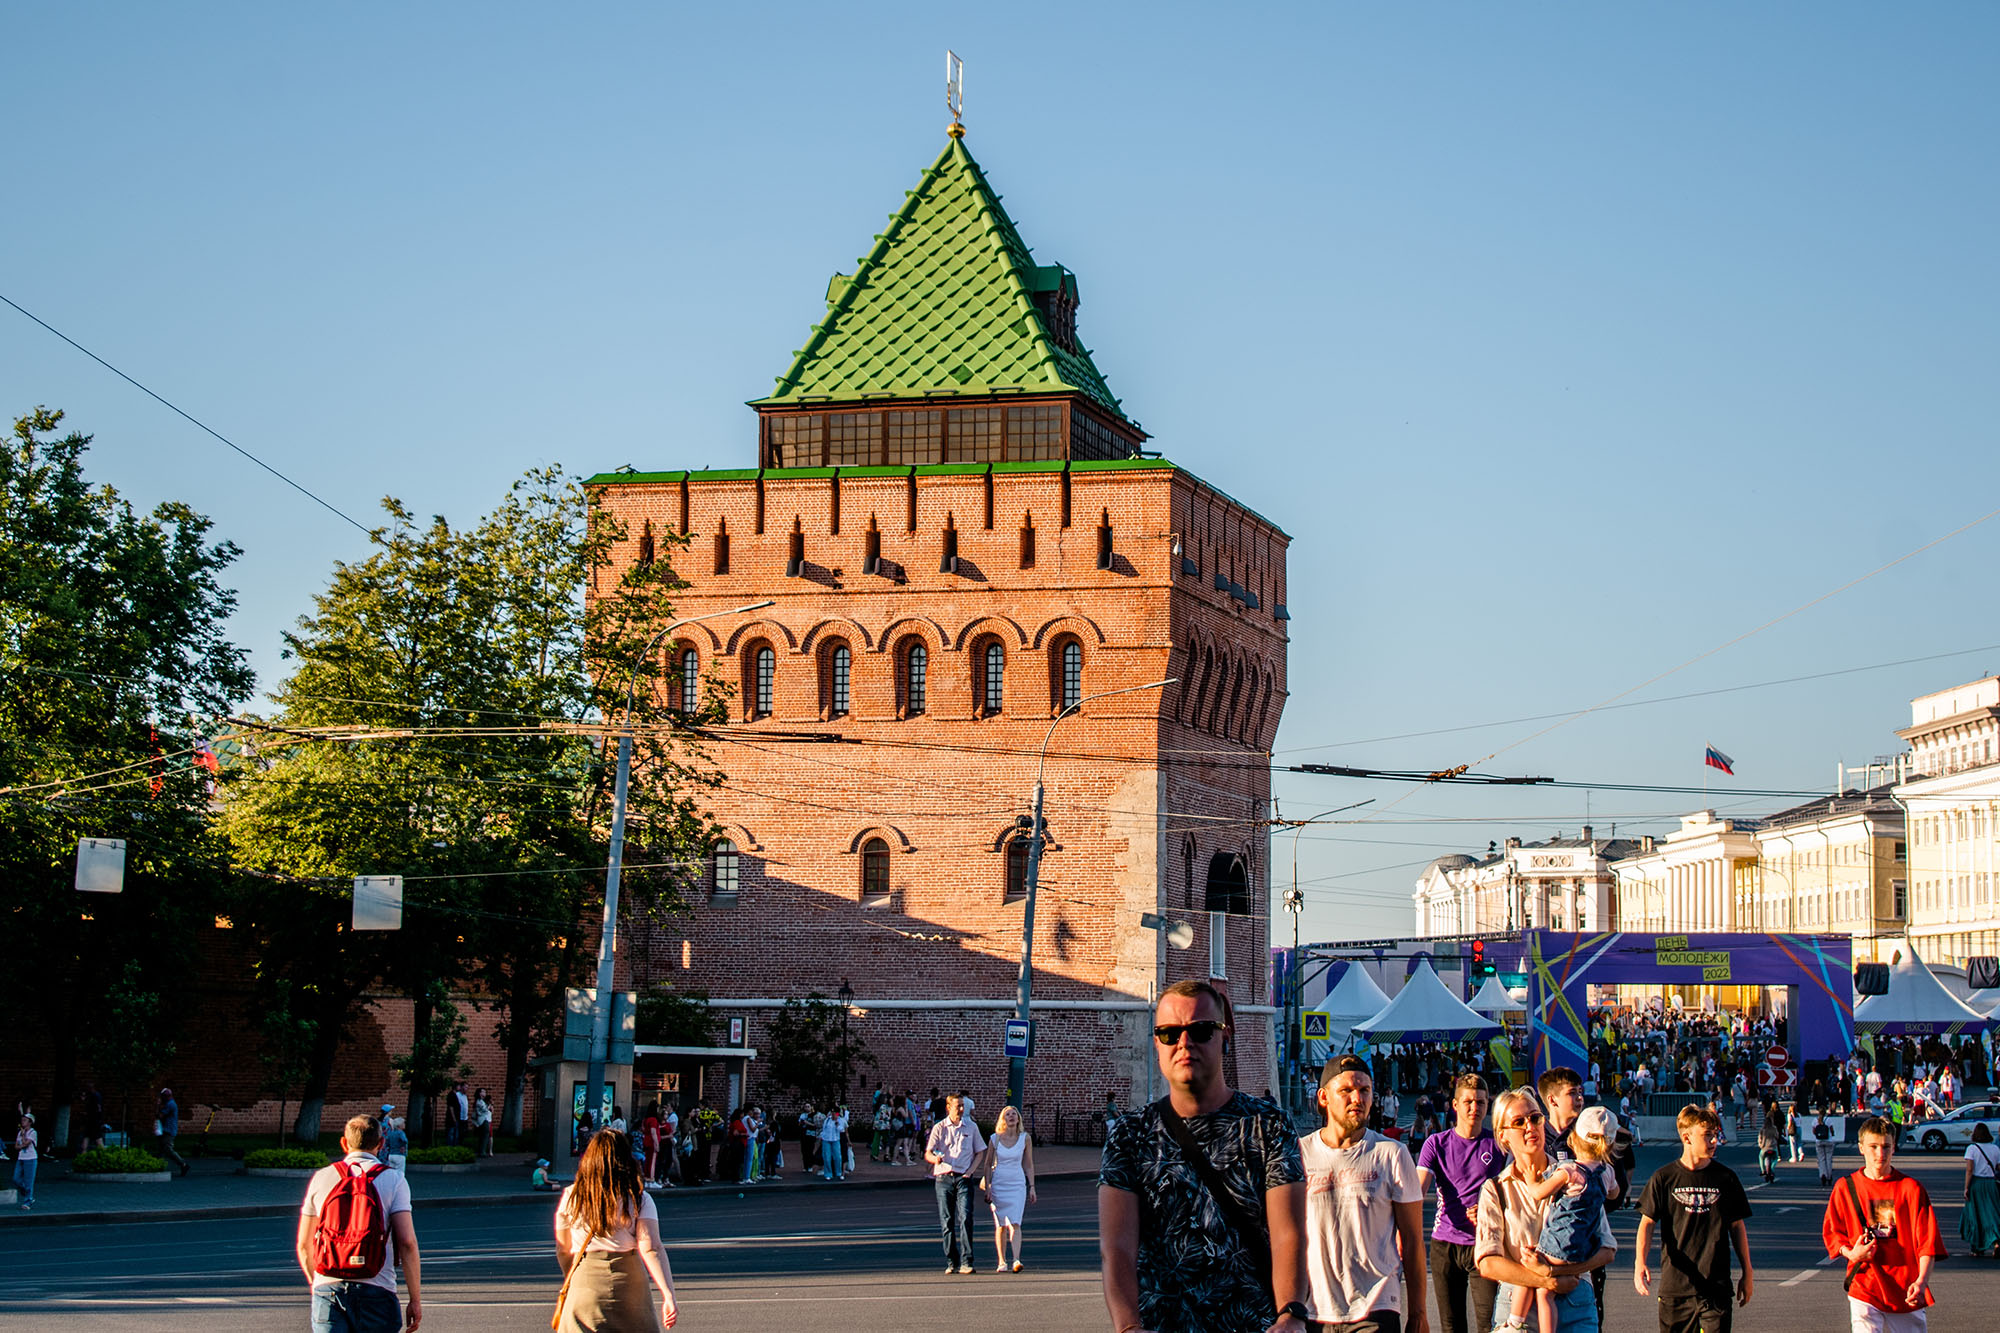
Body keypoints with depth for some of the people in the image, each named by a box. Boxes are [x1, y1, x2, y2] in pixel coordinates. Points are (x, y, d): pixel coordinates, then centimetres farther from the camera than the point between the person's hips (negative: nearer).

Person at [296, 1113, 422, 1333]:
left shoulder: (322, 1178, 9)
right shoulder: (393, 1179, 2)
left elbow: (303, 1245, 13)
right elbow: (407, 1242, -8)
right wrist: (415, 1299, -3)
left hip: (328, 1290, 1)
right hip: (376, 1294, -1)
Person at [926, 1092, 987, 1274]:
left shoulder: (971, 1127, 10)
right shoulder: (939, 1128, 6)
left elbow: (980, 1152, 16)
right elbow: (927, 1154, 2)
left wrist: (970, 1171, 0)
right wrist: (936, 1158, -22)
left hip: (963, 1178, 0)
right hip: (943, 1178, 0)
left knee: (965, 1219, -13)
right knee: (947, 1222, 1)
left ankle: (966, 1262, -15)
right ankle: (951, 1262, 9)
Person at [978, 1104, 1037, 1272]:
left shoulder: (1025, 1138, 1)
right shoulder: (995, 1139, 0)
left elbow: (1029, 1164, 8)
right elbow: (987, 1164, 6)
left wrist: (1032, 1187, 4)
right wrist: (987, 1187, 0)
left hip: (1018, 1185, -1)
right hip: (998, 1184, 1)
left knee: (1015, 1223, -13)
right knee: (1000, 1225, 4)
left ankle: (1016, 1260, -22)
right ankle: (1001, 1262, 12)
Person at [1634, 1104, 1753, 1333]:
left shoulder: (1725, 1178, 4)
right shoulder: (1664, 1178, 0)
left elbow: (1737, 1226, 12)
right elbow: (1647, 1223, -1)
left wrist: (1747, 1273, 13)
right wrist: (1640, 1262, -16)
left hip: (1716, 1287, 0)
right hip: (1674, 1286, 0)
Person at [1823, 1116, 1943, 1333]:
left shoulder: (1911, 1189, -1)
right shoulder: (1846, 1187, 3)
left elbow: (1927, 1241, -5)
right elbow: (1831, 1233, 13)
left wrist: (1921, 1281, -19)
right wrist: (1851, 1254, -9)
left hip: (1906, 1292, 1)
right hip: (1864, 1290, -1)